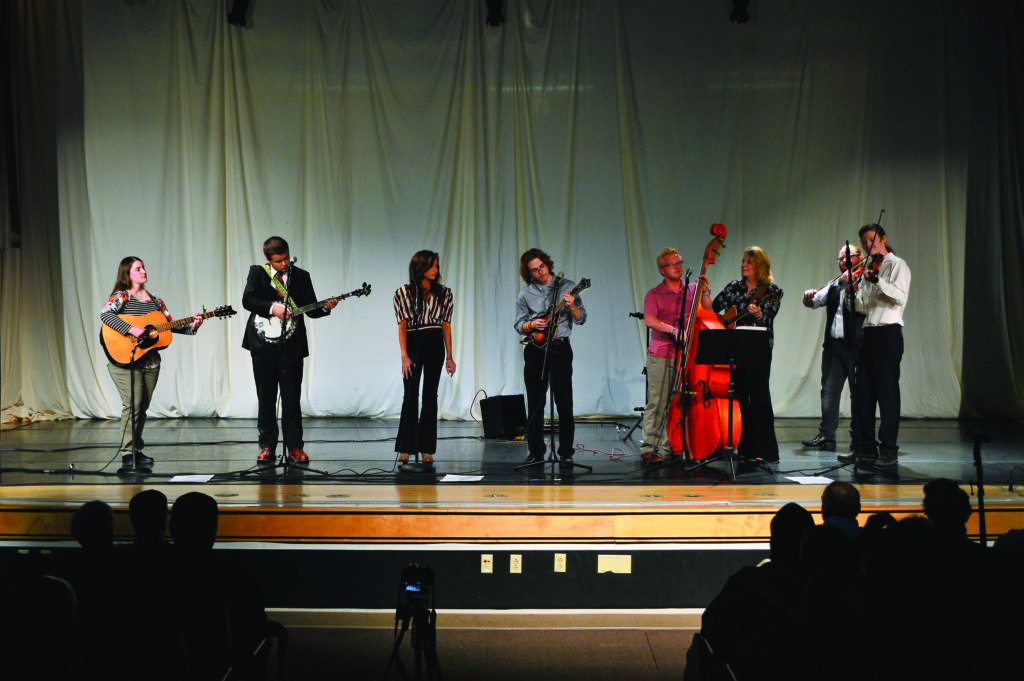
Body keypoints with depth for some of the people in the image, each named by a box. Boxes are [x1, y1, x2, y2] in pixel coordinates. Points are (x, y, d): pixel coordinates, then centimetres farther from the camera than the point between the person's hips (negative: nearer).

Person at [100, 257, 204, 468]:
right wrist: (131, 329, -29)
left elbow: (170, 324, 16)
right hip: (125, 361, -6)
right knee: (132, 404, -13)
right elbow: (105, 315, -22)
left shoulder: (154, 300, 15)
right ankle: (127, 453, -6)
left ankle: (137, 450, 17)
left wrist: (192, 326, 0)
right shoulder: (121, 297, -5)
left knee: (143, 406, 8)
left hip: (150, 362, 6)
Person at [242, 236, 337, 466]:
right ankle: (267, 446, 14)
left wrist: (325, 308, -13)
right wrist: (272, 308, -19)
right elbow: (247, 300, -8)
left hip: (291, 345, 0)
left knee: (291, 398, -1)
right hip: (263, 344, 0)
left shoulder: (301, 276, 7)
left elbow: (311, 309, 6)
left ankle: (295, 447, 4)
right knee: (266, 397, 6)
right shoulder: (257, 273, 4)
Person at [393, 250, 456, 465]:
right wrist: (404, 356, -14)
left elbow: (446, 325, 7)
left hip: (435, 346, 2)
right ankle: (405, 448, 2)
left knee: (430, 397, 4)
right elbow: (402, 326, -5)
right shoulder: (404, 293, 0)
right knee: (411, 396, -2)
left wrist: (449, 357, 3)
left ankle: (427, 449, 8)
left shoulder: (444, 293, 8)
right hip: (414, 344, -2)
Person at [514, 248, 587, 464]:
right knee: (535, 403, 4)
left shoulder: (566, 286, 3)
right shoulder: (526, 294, 7)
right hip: (535, 351, 2)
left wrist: (571, 306, -19)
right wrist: (532, 325, -10)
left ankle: (566, 452, 4)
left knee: (564, 402, -4)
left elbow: (581, 319, 1)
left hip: (560, 349, -2)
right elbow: (519, 325, 10)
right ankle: (536, 452, 12)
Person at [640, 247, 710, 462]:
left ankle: (671, 447, 9)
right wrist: (673, 330, -22)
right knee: (657, 403, -6)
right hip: (660, 356, -3)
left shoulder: (692, 290, 15)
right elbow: (649, 320, -10)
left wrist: (705, 293, -6)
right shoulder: (654, 295, 5)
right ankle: (651, 446, 1)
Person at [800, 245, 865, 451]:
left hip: (855, 347, -6)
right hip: (833, 345, 6)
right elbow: (814, 302, 14)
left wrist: (850, 286, -29)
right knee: (829, 391, 4)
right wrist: (809, 297, -8)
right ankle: (826, 436, 7)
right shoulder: (834, 287, 18)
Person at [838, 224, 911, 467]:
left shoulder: (896, 265, -2)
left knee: (887, 391, -7)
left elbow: (901, 296, -19)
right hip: (868, 333, 8)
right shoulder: (868, 269, 21)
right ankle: (864, 448, 13)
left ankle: (888, 451, -5)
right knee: (862, 391, 7)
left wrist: (878, 282, -34)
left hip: (888, 333, -8)